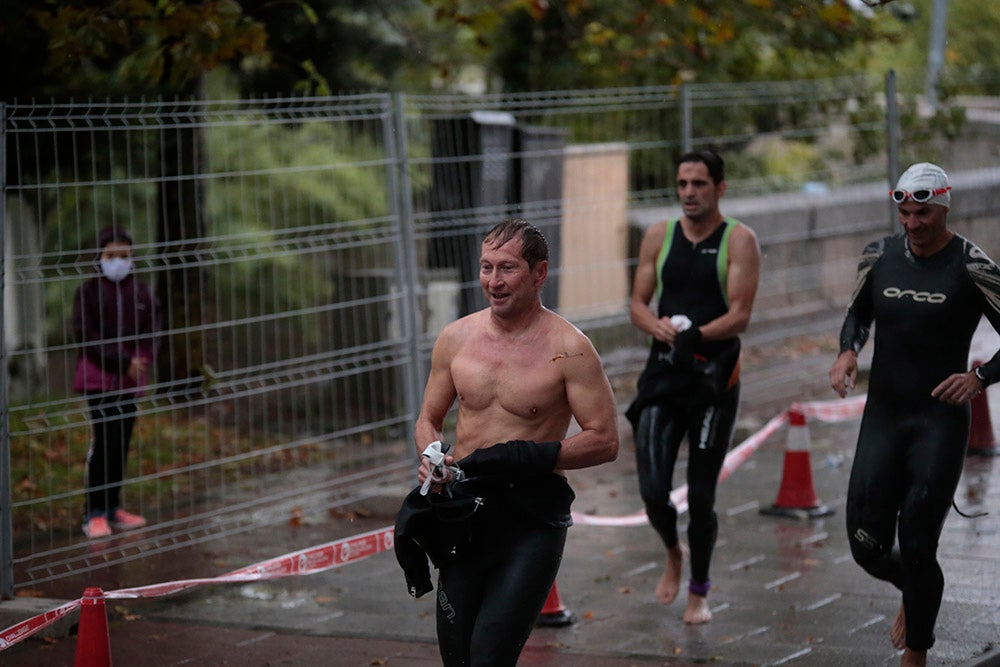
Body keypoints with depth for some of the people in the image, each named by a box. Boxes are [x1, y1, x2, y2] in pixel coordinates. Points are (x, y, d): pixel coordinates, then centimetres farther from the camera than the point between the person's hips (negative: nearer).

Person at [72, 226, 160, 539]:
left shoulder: (141, 293, 7)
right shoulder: (89, 291, -5)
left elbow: (151, 332, 10)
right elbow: (85, 334, -11)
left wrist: (141, 360, -10)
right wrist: (122, 361, -15)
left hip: (130, 379, 4)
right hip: (98, 377, -4)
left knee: (122, 442, 8)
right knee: (104, 439, -11)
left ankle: (113, 508, 18)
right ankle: (94, 513, -6)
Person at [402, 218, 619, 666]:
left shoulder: (568, 349, -9)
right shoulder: (456, 338, 5)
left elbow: (604, 441, -9)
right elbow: (429, 420, 17)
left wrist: (526, 457, -19)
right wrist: (432, 461, -5)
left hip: (532, 521, -5)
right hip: (464, 513, 5)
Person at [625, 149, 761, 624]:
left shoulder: (739, 240, -4)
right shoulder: (659, 236, 8)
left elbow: (740, 316, -11)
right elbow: (638, 304, 8)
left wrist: (696, 335, -26)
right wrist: (661, 328, -13)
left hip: (714, 375, -3)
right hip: (663, 371, 3)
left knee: (701, 493, 1)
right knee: (652, 488, -7)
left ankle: (699, 591, 19)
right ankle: (673, 554, 25)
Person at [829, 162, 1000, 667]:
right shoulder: (880, 257, 4)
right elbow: (859, 314, 22)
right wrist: (848, 352, 1)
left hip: (940, 422, -4)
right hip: (882, 417, 4)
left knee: (917, 548, -5)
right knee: (868, 547, 2)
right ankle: (912, 595, 37)